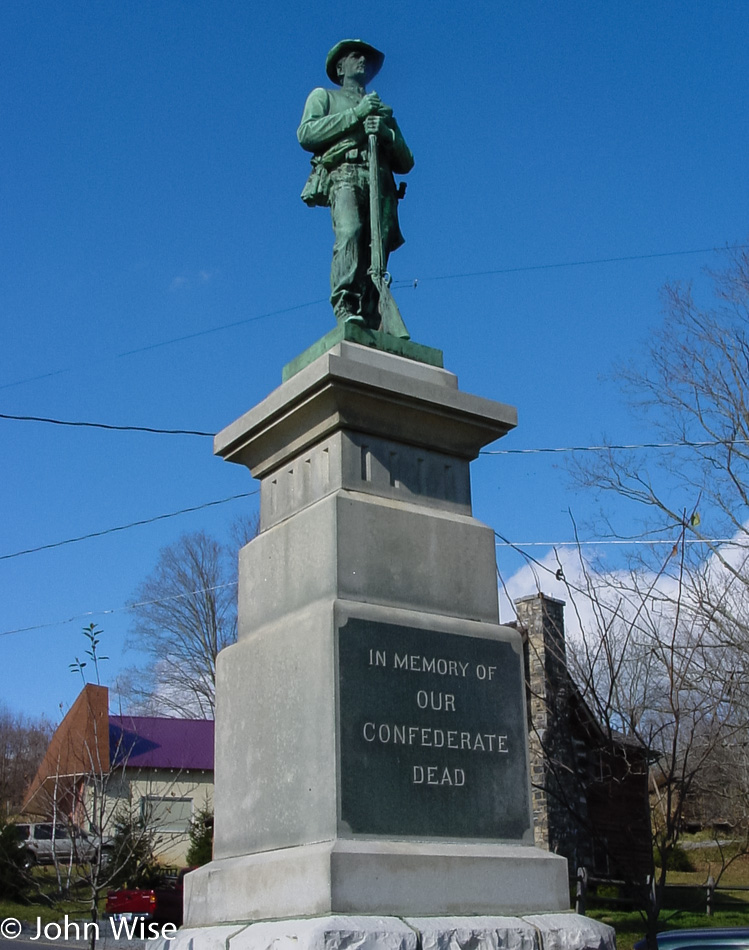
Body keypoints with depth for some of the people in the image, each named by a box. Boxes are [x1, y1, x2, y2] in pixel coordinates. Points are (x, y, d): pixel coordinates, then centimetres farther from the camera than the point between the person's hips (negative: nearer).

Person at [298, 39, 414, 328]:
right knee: (349, 232, -30)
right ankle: (346, 310, -41)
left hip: (381, 183, 3)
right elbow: (306, 134, 6)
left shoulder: (384, 109, 38)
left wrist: (387, 133, 4)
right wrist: (355, 114, 3)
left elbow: (406, 162, 25)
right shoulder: (324, 96, 28)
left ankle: (371, 324, -28)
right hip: (344, 175, -3)